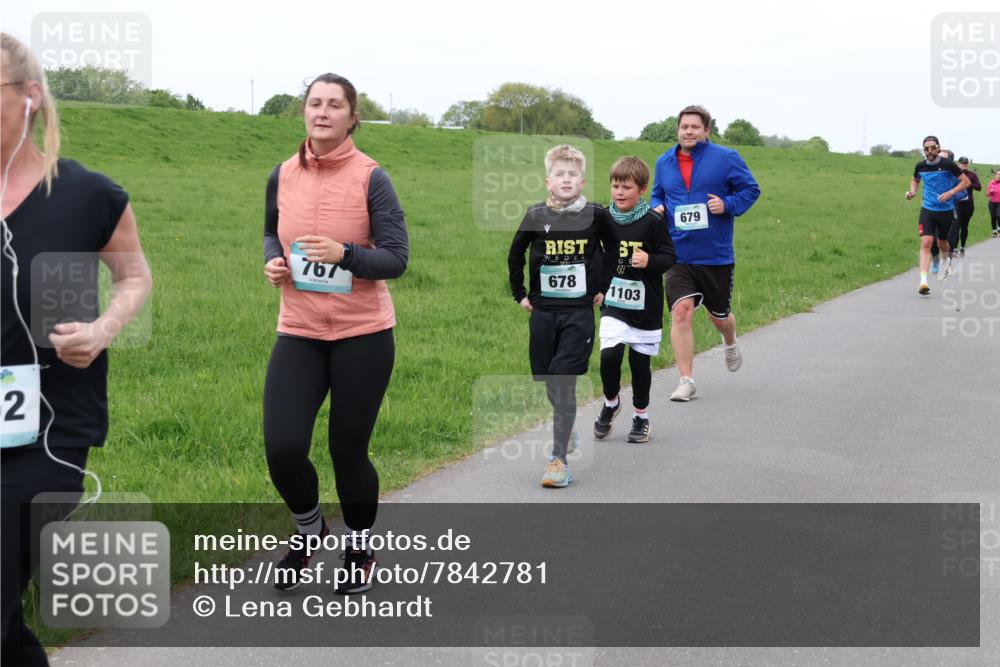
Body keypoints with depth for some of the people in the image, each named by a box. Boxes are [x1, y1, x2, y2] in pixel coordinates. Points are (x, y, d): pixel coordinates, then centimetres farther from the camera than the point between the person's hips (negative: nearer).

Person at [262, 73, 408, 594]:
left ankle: (360, 549, 31)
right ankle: (308, 527, 25)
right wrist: (272, 261, 0)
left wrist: (343, 253, -27)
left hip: (363, 334, -3)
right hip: (298, 332, 3)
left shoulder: (370, 178, -9)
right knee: (282, 449, -8)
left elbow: (396, 258, -11)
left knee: (348, 451, 4)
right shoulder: (283, 176, 3)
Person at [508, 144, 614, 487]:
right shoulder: (536, 216, -1)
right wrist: (519, 293, 14)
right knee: (547, 381, 9)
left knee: (564, 382, -11)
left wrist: (604, 288, 9)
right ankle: (565, 432, 36)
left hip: (579, 311, -3)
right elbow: (515, 254, 16)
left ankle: (559, 459, -8)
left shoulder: (594, 215, -5)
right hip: (542, 311, 3)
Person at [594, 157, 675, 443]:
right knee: (609, 355, -15)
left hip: (646, 307, -2)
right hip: (613, 304, 2)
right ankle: (610, 403, 12)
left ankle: (641, 415, 27)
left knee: (640, 362, 7)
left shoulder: (652, 221, -10)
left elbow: (670, 256, -7)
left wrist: (649, 261, -25)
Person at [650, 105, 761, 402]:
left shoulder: (726, 158, -5)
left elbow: (751, 189, 1)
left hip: (717, 255, -1)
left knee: (719, 316, 14)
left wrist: (728, 205, -17)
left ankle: (730, 344, 53)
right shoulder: (664, 162, 6)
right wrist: (657, 208, -2)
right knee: (681, 312, -14)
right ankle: (686, 381, -6)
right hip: (678, 254, 1)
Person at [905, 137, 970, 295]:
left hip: (946, 210, -1)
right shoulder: (920, 166, -2)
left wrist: (951, 192, -20)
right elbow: (915, 180, 21)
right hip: (927, 209, 1)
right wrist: (913, 191, 0)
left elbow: (966, 181, -6)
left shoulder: (948, 164, -12)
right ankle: (923, 282, -22)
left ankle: (945, 260, 55)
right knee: (926, 242, -15)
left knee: (942, 243, 17)